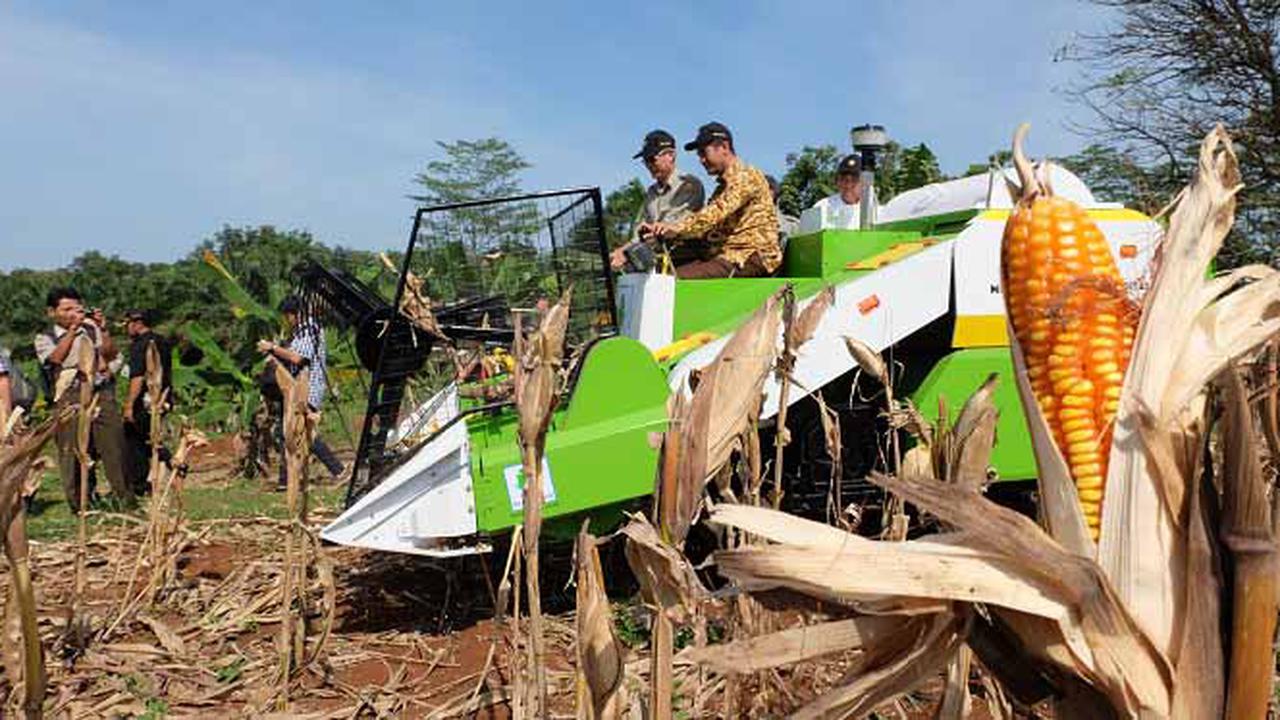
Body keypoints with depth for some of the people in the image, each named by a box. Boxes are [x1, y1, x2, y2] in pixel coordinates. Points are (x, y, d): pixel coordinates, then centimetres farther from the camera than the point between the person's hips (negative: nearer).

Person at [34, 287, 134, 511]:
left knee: (114, 445, -2)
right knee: (72, 450, -2)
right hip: (70, 396, -1)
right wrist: (72, 329, -11)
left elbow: (112, 355, 5)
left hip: (101, 392, 1)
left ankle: (125, 497, 5)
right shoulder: (45, 338, 10)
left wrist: (103, 329, -6)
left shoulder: (91, 329, 12)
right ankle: (79, 503, 8)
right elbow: (55, 358, -10)